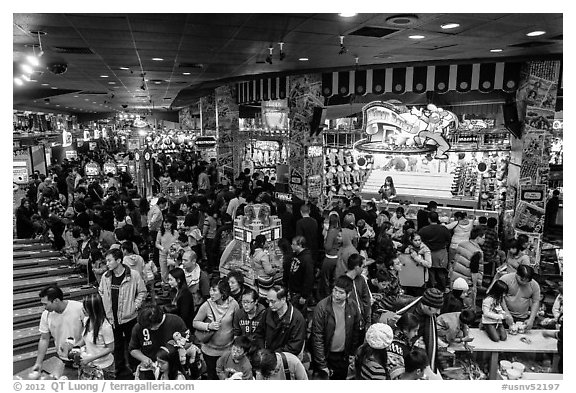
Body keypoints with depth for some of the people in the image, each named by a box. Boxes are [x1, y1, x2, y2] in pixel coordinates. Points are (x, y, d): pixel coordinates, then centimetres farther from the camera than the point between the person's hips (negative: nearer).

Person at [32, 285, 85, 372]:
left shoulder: (80, 308, -21)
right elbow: (44, 339, 4)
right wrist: (38, 363, 3)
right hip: (61, 359, 3)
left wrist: (76, 346, -23)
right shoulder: (46, 314, -8)